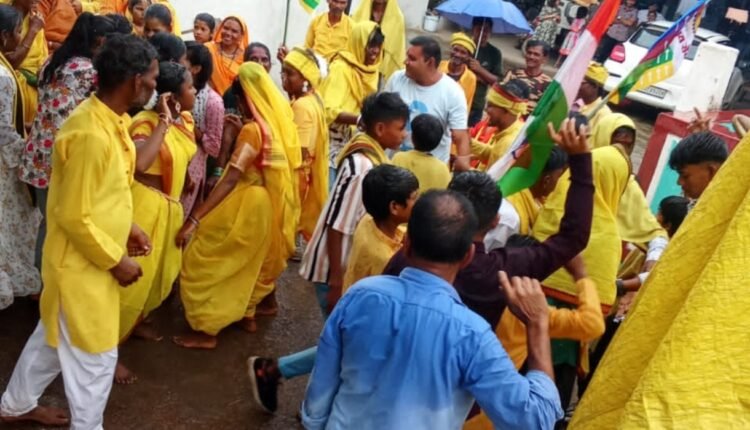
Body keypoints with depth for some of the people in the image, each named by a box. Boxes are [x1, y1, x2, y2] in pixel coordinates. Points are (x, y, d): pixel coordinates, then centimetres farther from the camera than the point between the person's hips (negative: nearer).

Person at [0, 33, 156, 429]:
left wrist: (127, 228, 9)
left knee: (54, 335, 27)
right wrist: (116, 261, -17)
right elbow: (74, 216, -25)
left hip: (92, 258, 10)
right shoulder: (91, 134, -28)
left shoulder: (108, 120, 2)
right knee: (94, 356, 6)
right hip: (82, 263, -10)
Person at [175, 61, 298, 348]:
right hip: (268, 205, 9)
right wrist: (240, 133, 11)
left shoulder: (253, 129, -21)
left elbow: (231, 179, -28)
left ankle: (207, 331, 6)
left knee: (202, 259, 2)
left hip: (247, 205, -9)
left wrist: (194, 219, -30)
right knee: (251, 260, 26)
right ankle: (247, 315, 40)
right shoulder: (278, 123, 3)